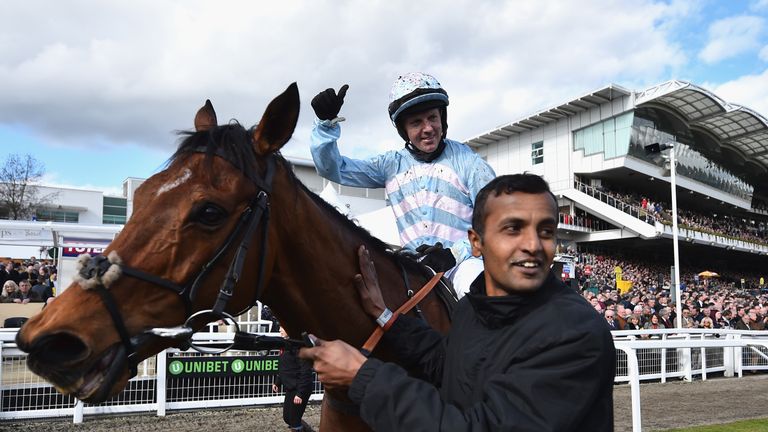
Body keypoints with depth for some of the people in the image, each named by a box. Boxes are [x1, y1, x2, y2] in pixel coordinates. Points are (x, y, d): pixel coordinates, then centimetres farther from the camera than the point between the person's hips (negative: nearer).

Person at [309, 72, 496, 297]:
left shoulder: (467, 160, 2)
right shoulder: (392, 164, 11)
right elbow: (333, 169, 9)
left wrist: (455, 252, -17)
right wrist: (327, 123, -7)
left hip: (464, 260, -3)